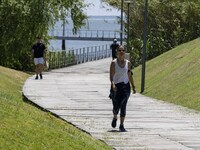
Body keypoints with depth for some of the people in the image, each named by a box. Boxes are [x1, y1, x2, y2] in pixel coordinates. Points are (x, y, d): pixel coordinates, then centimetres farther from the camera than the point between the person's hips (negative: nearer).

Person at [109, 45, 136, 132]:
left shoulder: (128, 63, 4)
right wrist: (112, 84, -27)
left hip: (125, 86, 1)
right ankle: (115, 118, 37)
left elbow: (130, 76, 12)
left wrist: (133, 87, 10)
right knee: (116, 107, 4)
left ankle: (121, 126, -1)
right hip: (116, 87, -1)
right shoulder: (114, 63, -5)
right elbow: (111, 76, -9)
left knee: (123, 106, -7)